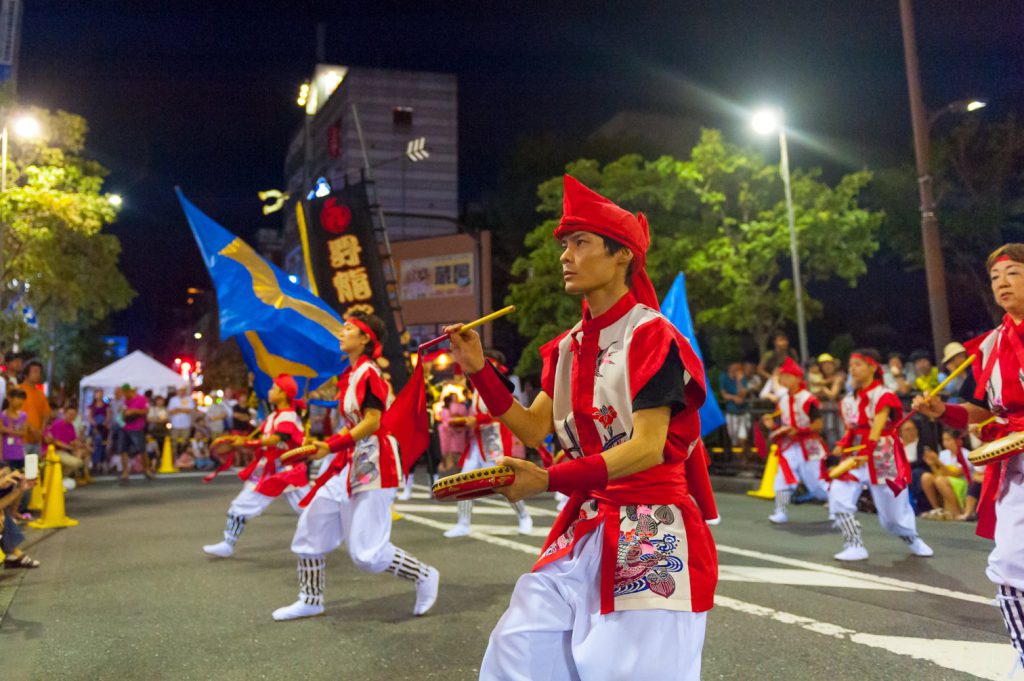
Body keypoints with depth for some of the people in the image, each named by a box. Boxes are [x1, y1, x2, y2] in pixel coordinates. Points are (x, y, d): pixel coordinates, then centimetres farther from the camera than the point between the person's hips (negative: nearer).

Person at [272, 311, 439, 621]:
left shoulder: (368, 373, -14)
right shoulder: (351, 375, 12)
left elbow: (372, 422, -22)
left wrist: (332, 445, -23)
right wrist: (325, 444, 6)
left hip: (374, 463, -9)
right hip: (352, 462, 10)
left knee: (366, 552, -7)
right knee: (312, 524, 12)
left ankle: (424, 576, 15)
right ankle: (310, 600, 27)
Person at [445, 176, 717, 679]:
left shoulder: (651, 336, -13)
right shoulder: (568, 346, 9)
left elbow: (646, 448, -19)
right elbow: (533, 429, 6)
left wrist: (550, 480, -26)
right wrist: (479, 370, -3)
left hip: (650, 533, -7)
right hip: (583, 529, 7)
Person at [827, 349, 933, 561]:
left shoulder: (883, 395, -10)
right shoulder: (849, 399, 8)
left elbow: (877, 427, -21)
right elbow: (851, 430, 11)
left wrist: (867, 448, -33)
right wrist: (841, 446, -7)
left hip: (882, 456, -5)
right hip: (856, 455, 5)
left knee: (892, 505, 9)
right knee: (839, 495, -15)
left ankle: (912, 539, 41)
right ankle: (855, 546, -7)